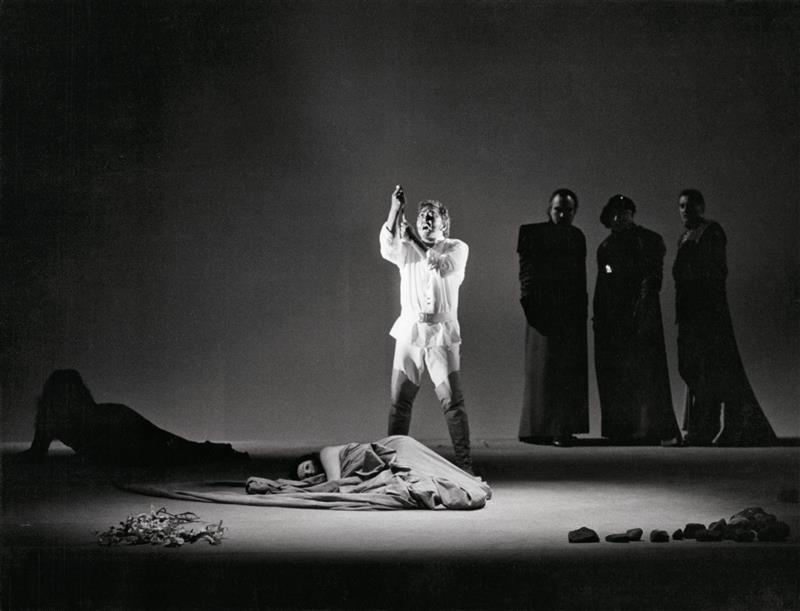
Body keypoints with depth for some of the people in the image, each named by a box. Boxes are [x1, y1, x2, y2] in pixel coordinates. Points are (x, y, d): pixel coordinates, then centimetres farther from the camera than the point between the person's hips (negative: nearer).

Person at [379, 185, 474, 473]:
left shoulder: (457, 248, 5)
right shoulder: (407, 249, 10)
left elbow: (441, 266, -17)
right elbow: (386, 246, -13)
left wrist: (415, 241, -14)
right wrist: (395, 208, -24)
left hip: (442, 333, -2)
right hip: (409, 332, 2)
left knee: (452, 400, -6)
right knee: (399, 401, 3)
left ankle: (464, 463, 0)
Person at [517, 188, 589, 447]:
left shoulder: (577, 236, 17)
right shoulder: (532, 232, 3)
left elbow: (580, 276, 17)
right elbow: (525, 270, -2)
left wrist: (582, 308, 8)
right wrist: (529, 302, -12)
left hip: (571, 312, 5)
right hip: (543, 309, -5)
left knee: (570, 373, 2)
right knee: (542, 369, -4)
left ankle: (563, 429, 6)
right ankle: (537, 429, -1)